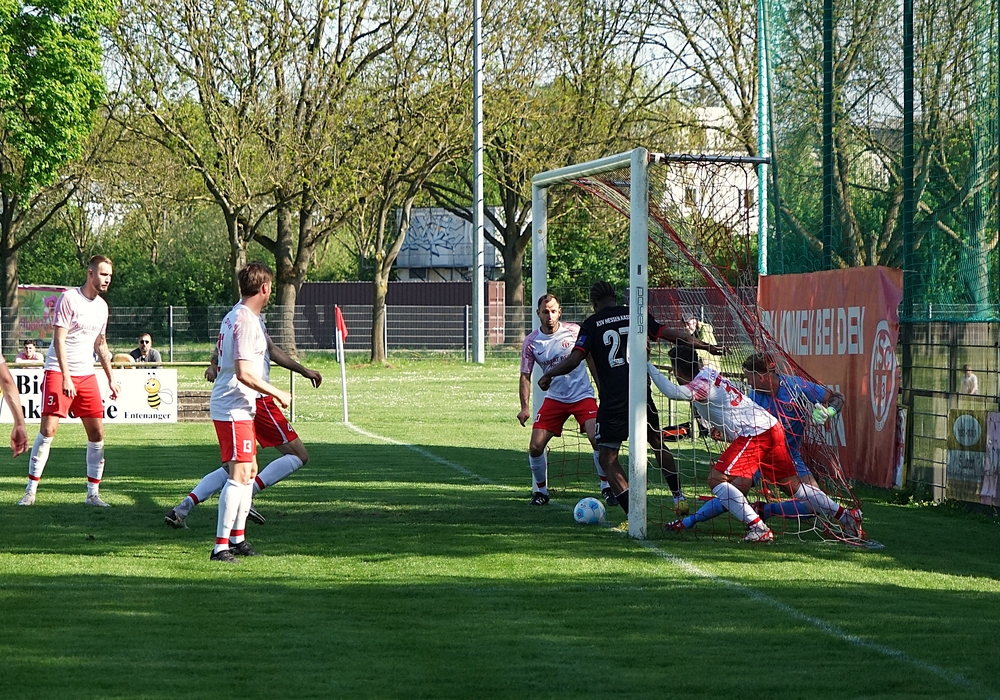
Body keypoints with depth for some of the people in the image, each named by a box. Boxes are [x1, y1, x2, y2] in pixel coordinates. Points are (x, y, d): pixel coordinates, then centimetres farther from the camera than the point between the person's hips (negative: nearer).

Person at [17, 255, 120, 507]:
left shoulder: (102, 306, 11)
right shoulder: (68, 299, -10)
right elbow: (59, 339, -15)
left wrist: (111, 379, 20)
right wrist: (66, 377, -23)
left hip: (86, 375, 6)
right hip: (58, 372, -6)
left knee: (97, 433, 0)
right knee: (48, 429, -13)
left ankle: (93, 493, 7)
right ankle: (30, 490, -5)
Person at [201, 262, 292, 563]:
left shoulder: (235, 316, 14)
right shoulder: (246, 321, -18)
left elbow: (219, 360, 27)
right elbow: (244, 373, -24)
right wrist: (277, 393, -16)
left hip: (240, 409, 11)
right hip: (234, 410, -11)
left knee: (249, 471, 17)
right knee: (239, 474, -13)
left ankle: (237, 538, 24)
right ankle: (221, 546, -15)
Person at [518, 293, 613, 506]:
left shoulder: (574, 331, -8)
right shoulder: (531, 342, -5)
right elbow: (525, 376, 1)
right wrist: (524, 407, -10)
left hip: (582, 395, -2)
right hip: (554, 399, 2)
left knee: (597, 440, -18)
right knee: (535, 447, -7)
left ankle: (607, 487, 0)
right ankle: (540, 491, 14)